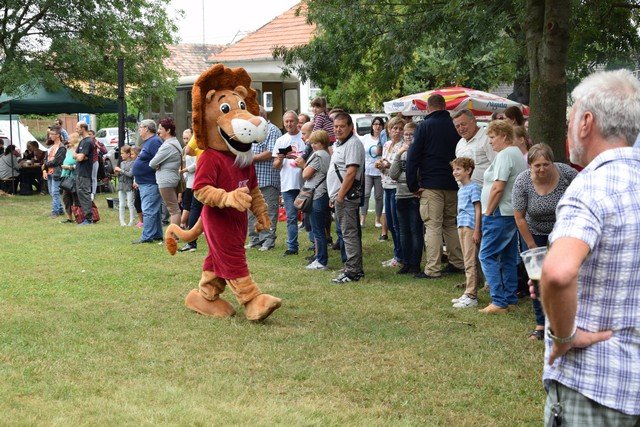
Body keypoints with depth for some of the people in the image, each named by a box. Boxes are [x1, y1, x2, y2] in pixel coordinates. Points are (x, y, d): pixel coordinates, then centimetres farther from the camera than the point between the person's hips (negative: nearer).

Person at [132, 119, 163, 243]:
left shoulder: (154, 142, -16)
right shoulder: (147, 142, 18)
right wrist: (137, 181, 23)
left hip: (150, 183, -11)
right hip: (145, 183, 11)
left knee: (148, 210, -10)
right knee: (154, 210, 14)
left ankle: (147, 236, -10)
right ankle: (157, 235, 20)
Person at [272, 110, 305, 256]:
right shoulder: (280, 141, 11)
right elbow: (276, 166, 10)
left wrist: (295, 158, -16)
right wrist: (280, 159, -12)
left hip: (304, 183, -2)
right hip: (287, 185, 2)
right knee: (291, 217, 4)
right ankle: (292, 247, 8)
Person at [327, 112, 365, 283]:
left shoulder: (353, 144, -13)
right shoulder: (338, 144, 19)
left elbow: (351, 172, -21)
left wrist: (340, 196, -21)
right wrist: (334, 196, 19)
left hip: (346, 197, -10)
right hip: (339, 196, 10)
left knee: (349, 234, -8)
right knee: (350, 233, 13)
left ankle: (352, 271, -6)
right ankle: (356, 269, 19)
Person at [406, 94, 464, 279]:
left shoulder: (424, 126, -5)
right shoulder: (455, 126, 8)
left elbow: (413, 156, -8)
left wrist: (413, 185, -4)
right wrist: (459, 179, 15)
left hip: (431, 185, -5)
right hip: (453, 184, 5)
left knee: (433, 226, -5)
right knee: (451, 224, 17)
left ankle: (432, 269, -8)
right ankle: (457, 262, 20)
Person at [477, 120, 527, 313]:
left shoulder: (505, 155, -14)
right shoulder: (518, 154, 17)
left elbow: (498, 188, -21)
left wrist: (488, 212, -12)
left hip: (500, 214, -10)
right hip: (514, 213, 10)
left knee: (487, 256, -7)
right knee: (509, 258, 13)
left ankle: (499, 301, -11)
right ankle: (510, 298, 16)